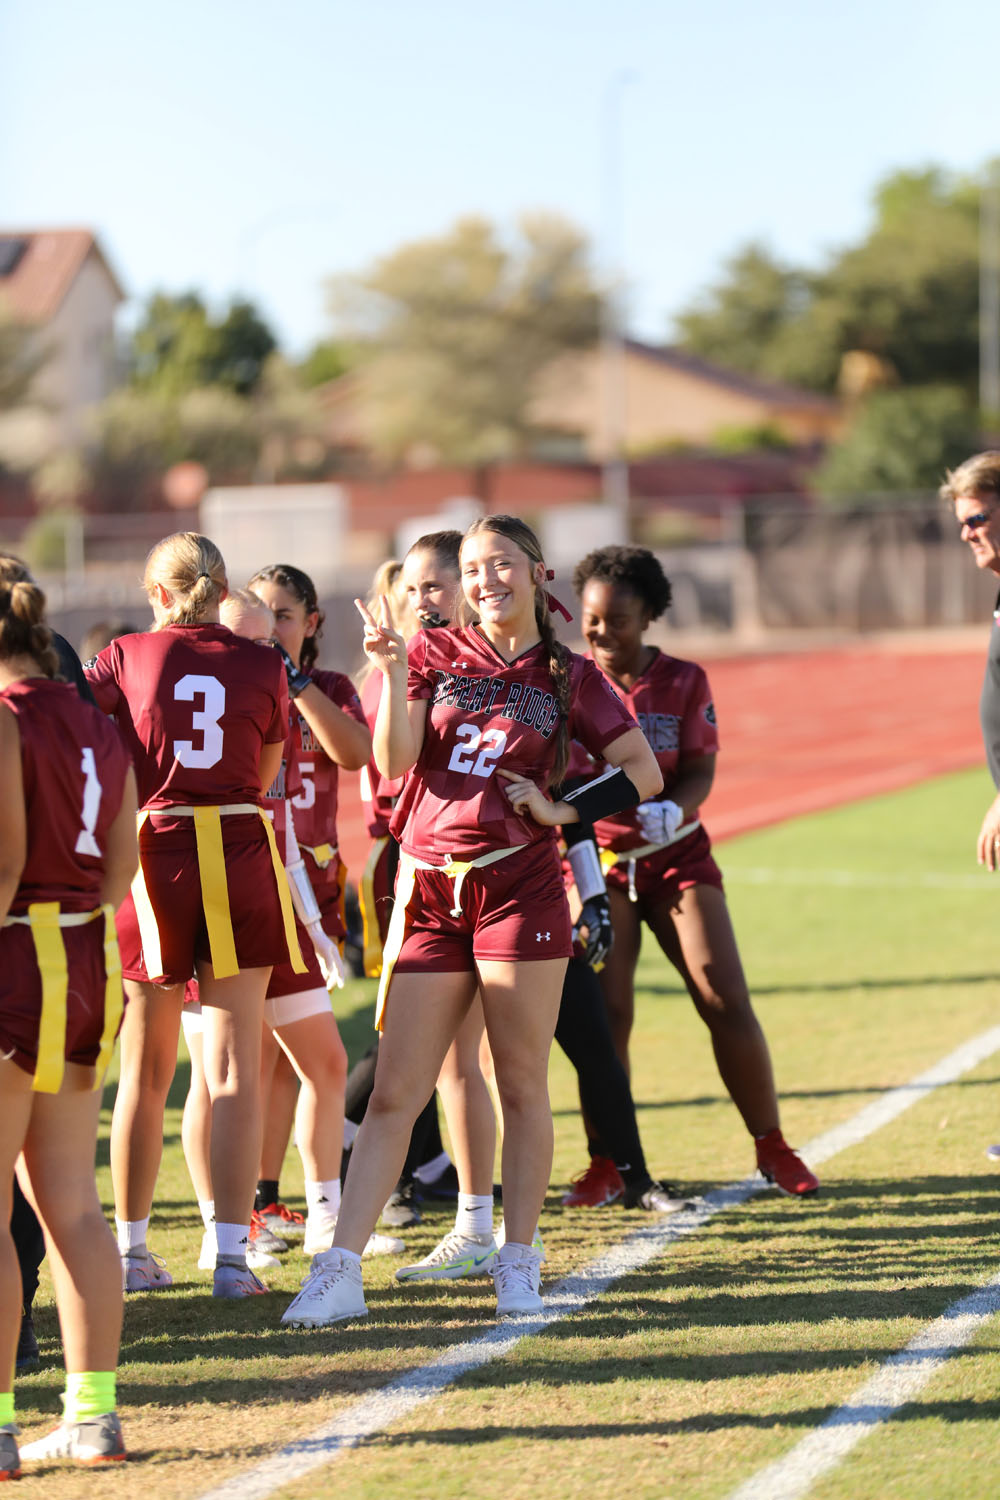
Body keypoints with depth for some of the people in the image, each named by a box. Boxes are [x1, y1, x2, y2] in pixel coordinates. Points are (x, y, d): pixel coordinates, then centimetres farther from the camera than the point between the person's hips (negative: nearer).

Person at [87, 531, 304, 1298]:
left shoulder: (125, 658, 0)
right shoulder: (263, 666, 2)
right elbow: (264, 775, 11)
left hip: (150, 854, 0)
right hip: (241, 858, 0)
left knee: (146, 1069, 12)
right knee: (235, 1067, 3)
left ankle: (132, 1248, 18)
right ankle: (233, 1253, 0)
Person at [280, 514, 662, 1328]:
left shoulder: (569, 677, 7)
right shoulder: (435, 655, 8)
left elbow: (645, 772, 8)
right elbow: (394, 763, -5)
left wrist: (565, 809, -3)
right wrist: (393, 672, -18)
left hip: (520, 888, -1)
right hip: (429, 893, 1)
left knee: (522, 1086, 3)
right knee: (393, 1092, 0)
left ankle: (519, 1265, 13)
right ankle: (341, 1271, -2)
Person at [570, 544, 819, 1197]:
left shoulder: (684, 680, 0)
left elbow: (701, 771, -7)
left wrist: (671, 810, -28)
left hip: (677, 855, 1)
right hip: (598, 856, 0)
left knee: (726, 1000, -6)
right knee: (606, 1012, -9)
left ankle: (773, 1148, 7)